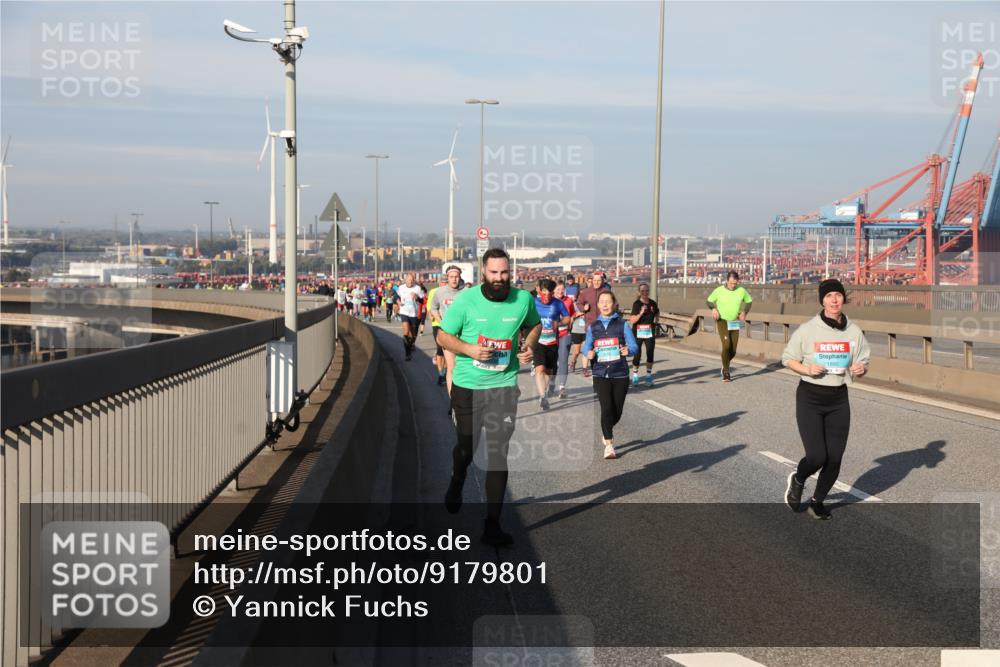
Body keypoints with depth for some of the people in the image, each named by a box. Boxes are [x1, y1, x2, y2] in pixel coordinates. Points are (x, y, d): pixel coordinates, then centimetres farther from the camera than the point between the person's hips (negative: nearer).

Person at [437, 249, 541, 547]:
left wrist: (529, 344, -5)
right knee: (466, 448, 16)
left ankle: (492, 527, 2)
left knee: (498, 455, -5)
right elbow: (443, 335, -4)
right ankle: (456, 485, 52)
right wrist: (469, 349, -22)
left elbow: (535, 324, 16)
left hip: (504, 387, 0)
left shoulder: (524, 299, -4)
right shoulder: (465, 300, -11)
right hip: (467, 387, 0)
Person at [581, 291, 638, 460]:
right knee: (606, 409, -13)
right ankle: (608, 445, -2)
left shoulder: (622, 324, 0)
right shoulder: (593, 327, 7)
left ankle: (606, 431, 39)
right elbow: (586, 347, 10)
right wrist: (588, 354, -13)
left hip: (620, 374, 0)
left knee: (617, 412, 8)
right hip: (601, 375, 0)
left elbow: (634, 346, -3)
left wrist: (628, 350, -25)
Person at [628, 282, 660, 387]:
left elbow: (657, 313, 27)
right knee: (637, 354, -1)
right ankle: (635, 375, 15)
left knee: (650, 354, 2)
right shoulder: (636, 304, -8)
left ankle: (649, 375, 15)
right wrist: (641, 313, -28)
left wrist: (656, 318, 5)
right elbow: (632, 320, -15)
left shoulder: (652, 303, 6)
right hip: (638, 333, -4)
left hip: (650, 333, 4)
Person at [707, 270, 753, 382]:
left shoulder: (742, 291, -4)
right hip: (722, 322, -3)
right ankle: (726, 372, -6)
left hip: (735, 323, 3)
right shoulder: (719, 290, -9)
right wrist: (714, 309, -13)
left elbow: (749, 301, 14)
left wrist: (744, 312, 0)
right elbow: (710, 300, 7)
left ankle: (725, 366, 35)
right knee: (726, 345, -20)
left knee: (733, 351, 3)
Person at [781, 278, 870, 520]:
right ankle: (797, 480, 24)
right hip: (809, 399, -3)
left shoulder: (854, 331, 1)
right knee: (817, 457, -12)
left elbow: (864, 363, 10)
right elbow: (788, 358, 1)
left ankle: (817, 501, 27)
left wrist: (860, 369, -13)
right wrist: (807, 369, -17)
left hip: (839, 400, 4)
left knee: (834, 458, 3)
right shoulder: (807, 330, -9)